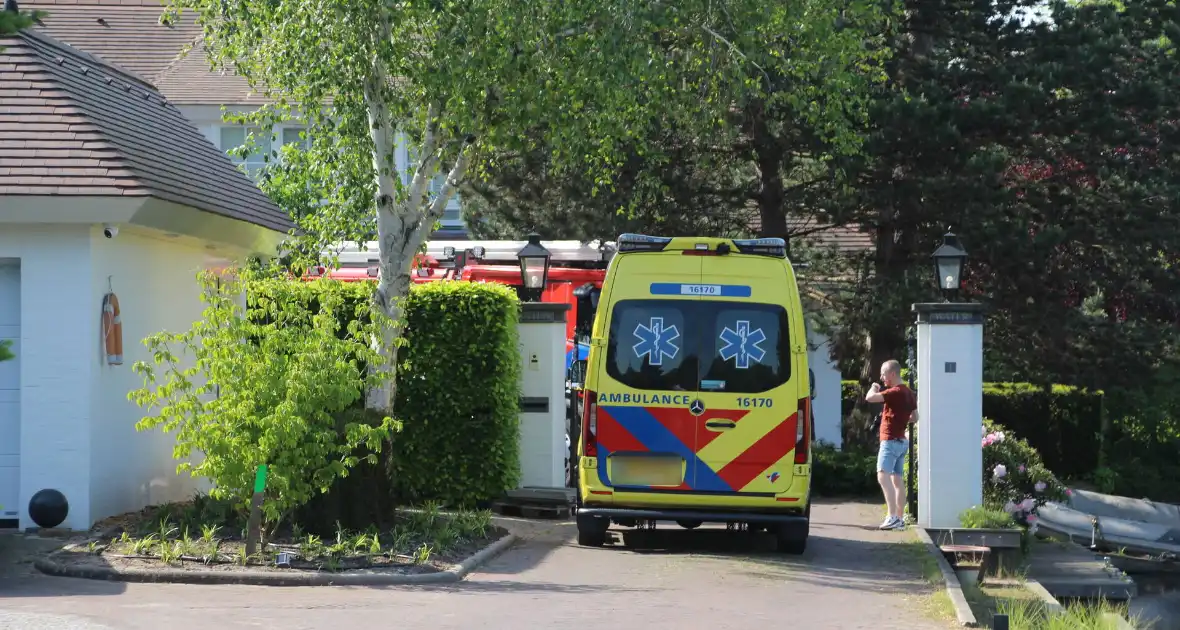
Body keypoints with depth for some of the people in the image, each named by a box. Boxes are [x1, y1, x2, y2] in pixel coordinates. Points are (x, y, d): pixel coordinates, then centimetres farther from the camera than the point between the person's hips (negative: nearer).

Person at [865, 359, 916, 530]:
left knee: (883, 475, -21)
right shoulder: (909, 393, 13)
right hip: (902, 441, 10)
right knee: (897, 479, 14)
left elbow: (870, 397, -25)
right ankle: (900, 519, 17)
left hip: (891, 441, -10)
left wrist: (874, 388, -5)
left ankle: (893, 517, -33)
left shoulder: (895, 392, -17)